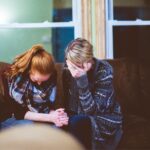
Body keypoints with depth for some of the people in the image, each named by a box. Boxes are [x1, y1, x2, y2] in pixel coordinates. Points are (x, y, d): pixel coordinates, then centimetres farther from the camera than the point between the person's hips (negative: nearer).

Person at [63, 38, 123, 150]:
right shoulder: (68, 69, -9)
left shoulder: (104, 71, -20)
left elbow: (91, 109, -26)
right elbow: (69, 103, 1)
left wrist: (82, 79, -35)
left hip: (105, 120, -4)